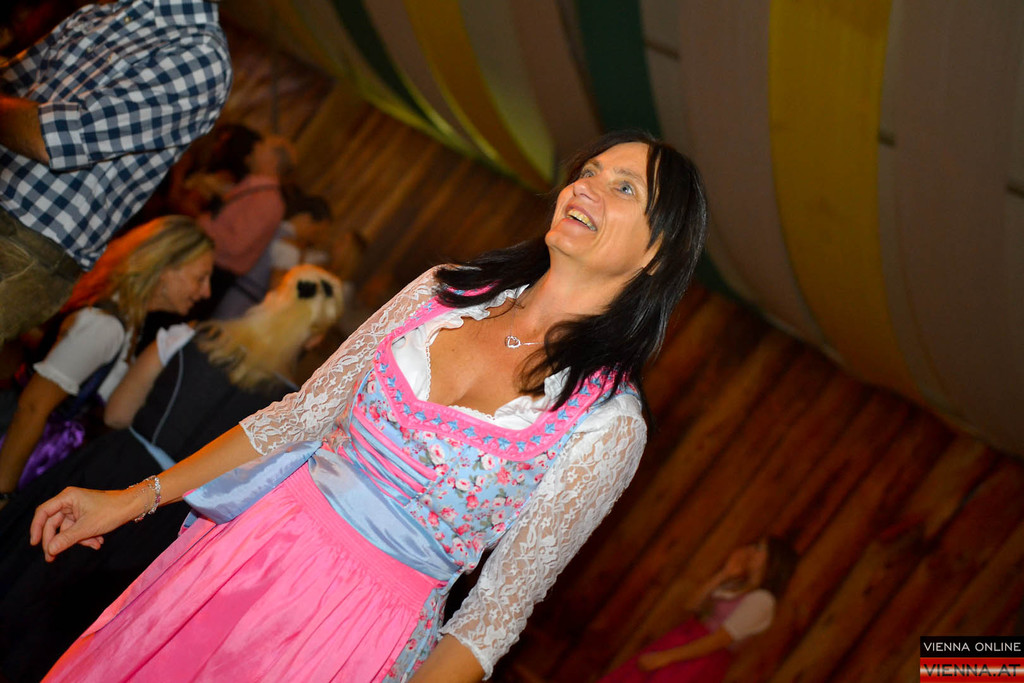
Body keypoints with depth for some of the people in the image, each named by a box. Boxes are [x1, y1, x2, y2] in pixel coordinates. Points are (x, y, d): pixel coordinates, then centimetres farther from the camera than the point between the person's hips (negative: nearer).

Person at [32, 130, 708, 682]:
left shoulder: (609, 422, -13)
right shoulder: (445, 293, 0)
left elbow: (499, 610, -10)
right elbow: (301, 414, 6)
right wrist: (135, 498, 6)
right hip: (253, 545, 4)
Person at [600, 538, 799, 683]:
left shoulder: (761, 600, -9)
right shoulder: (735, 584, 17)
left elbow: (717, 641, -15)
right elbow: (692, 605, 7)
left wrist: (664, 657, -16)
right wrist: (723, 574, -1)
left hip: (706, 657, -8)